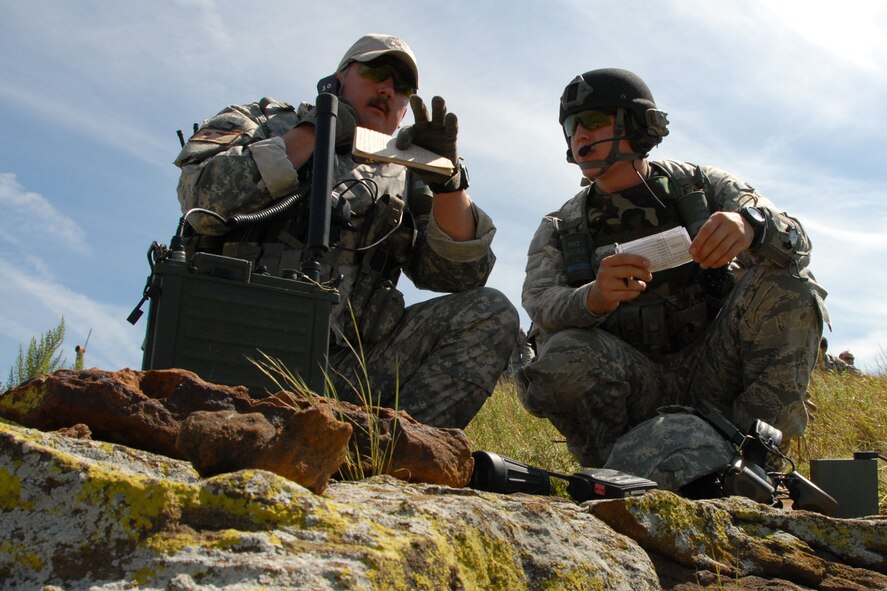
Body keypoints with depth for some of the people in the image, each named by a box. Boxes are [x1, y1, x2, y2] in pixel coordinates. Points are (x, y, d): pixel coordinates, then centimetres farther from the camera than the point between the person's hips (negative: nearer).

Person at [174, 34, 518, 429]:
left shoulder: (403, 178, 21)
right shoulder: (263, 122, 15)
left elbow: (463, 273, 8)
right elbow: (203, 199, -7)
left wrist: (447, 177, -6)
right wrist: (311, 133, -3)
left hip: (347, 365, 4)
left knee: (490, 314, -16)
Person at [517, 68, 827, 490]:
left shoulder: (702, 186, 7)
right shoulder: (559, 230, 8)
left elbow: (795, 243, -10)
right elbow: (540, 304, -13)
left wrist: (751, 224, -36)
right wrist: (594, 297, -37)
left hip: (711, 372, 1)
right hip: (635, 388, -1)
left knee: (784, 281, -20)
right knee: (561, 358, -31)